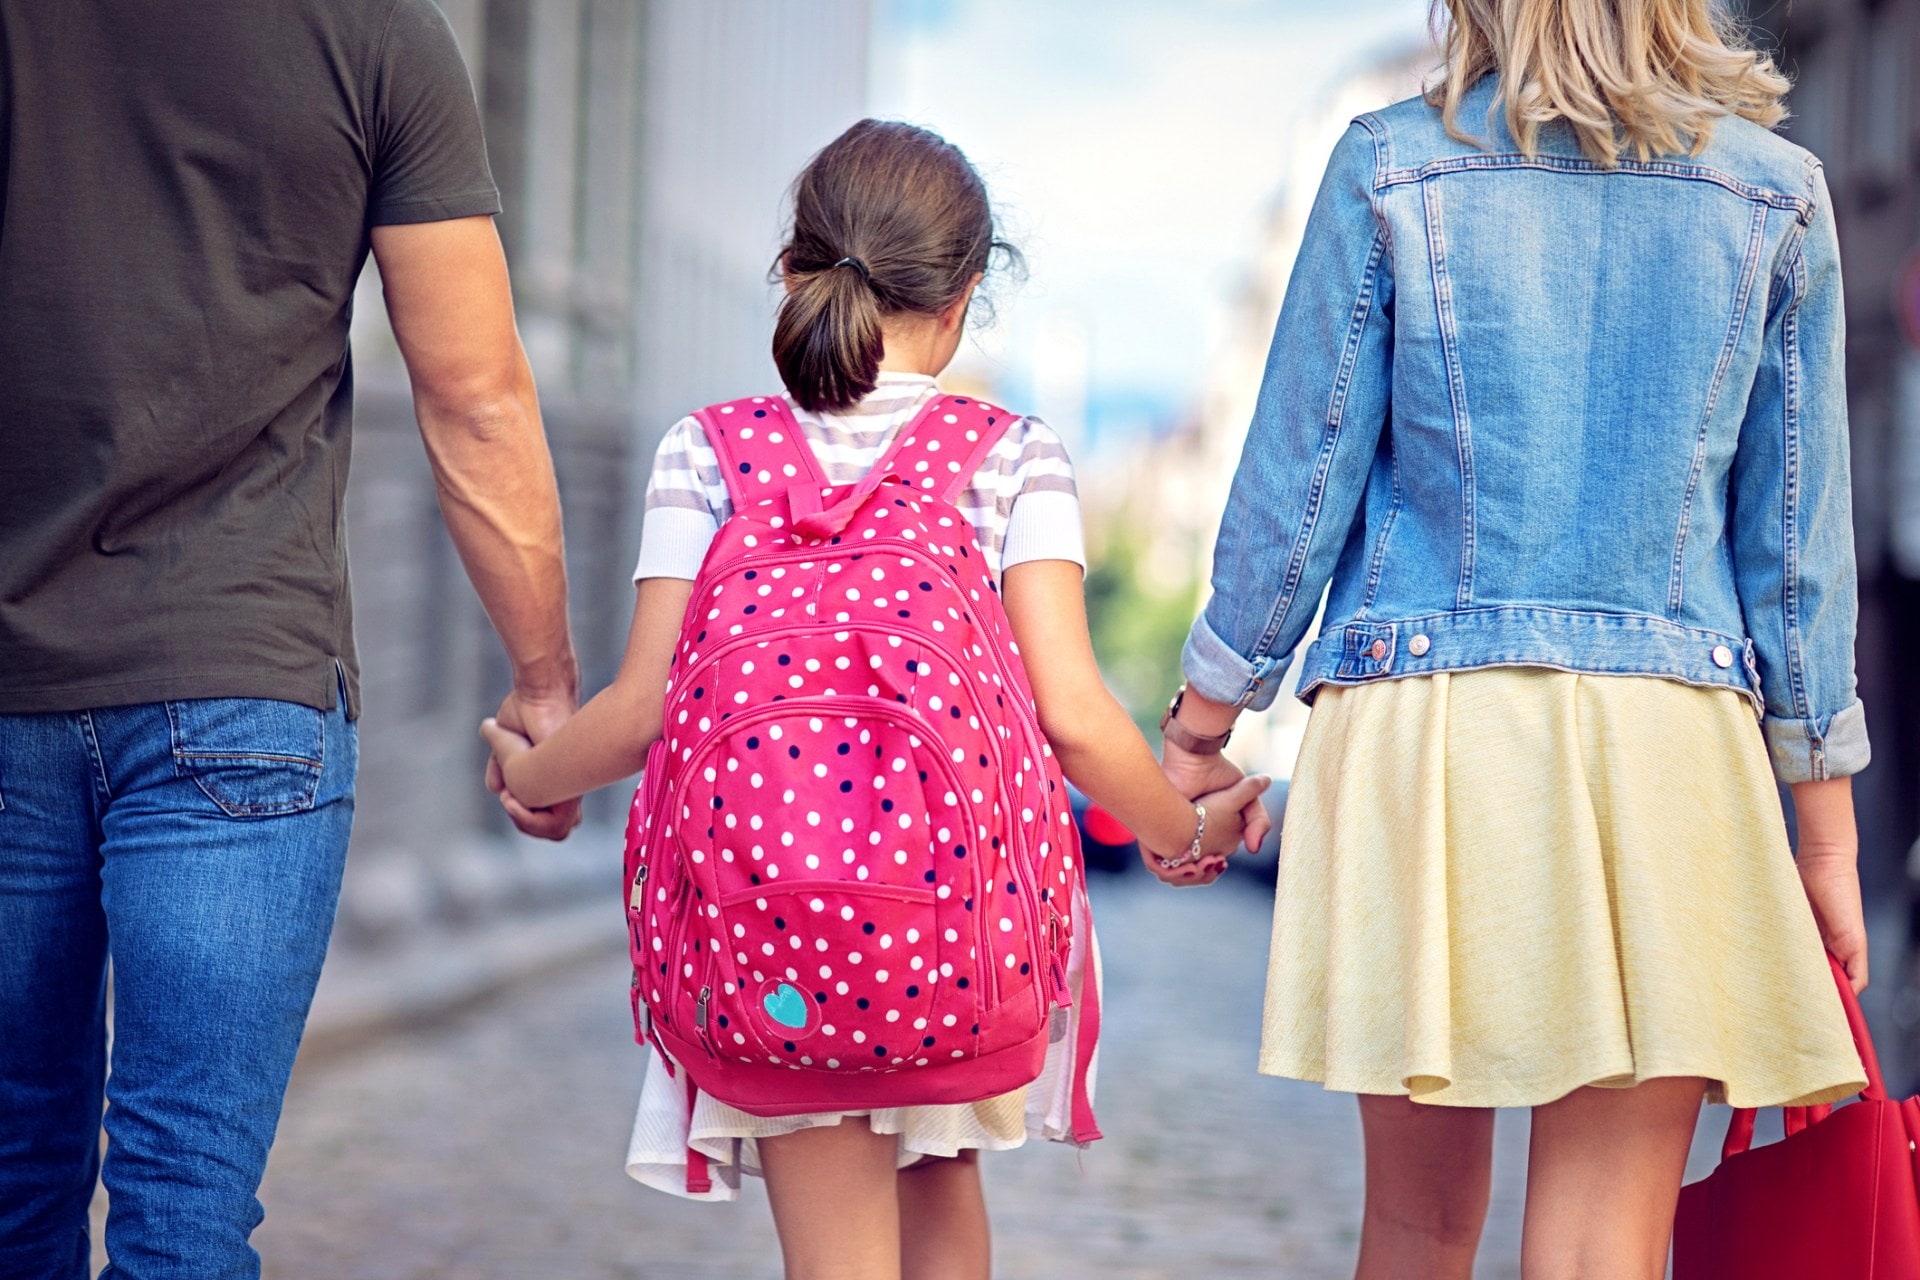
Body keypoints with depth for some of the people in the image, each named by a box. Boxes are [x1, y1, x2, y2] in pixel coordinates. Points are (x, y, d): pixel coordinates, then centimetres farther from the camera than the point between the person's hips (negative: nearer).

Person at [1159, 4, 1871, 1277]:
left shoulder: (1388, 167, 2)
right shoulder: (1776, 193, 6)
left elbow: (1299, 477, 3)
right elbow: (1797, 540, 7)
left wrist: (1200, 728, 14)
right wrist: (1827, 834, 13)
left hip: (1415, 721, 0)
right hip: (1666, 737, 0)